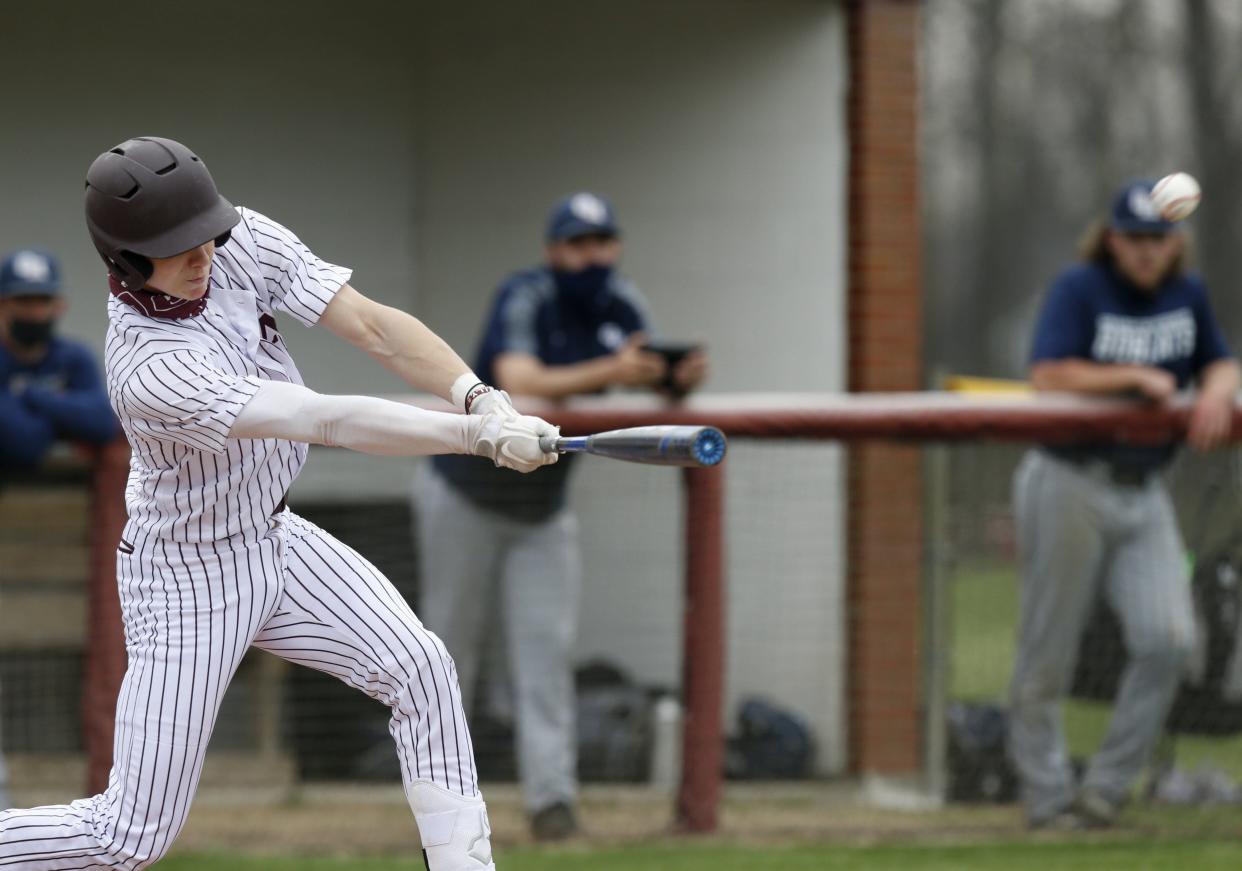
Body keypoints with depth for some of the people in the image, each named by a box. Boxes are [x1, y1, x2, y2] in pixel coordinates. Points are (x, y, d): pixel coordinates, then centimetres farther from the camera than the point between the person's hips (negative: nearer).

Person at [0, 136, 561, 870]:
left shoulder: (245, 244, -14)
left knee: (419, 665, -12)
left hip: (278, 542, 7)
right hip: (188, 580, -7)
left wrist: (479, 396, -35)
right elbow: (333, 423, -40)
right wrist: (481, 436, -44)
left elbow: (373, 327, -18)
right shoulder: (149, 371, -34)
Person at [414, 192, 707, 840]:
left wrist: (678, 377, -41)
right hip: (464, 499, -4)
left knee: (545, 649, -5)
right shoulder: (526, 298, -25)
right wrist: (608, 373, -55)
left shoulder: (621, 306, -7)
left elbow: (652, 378, -16)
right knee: (453, 642, 5)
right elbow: (520, 385, -41)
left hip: (542, 513, 4)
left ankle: (550, 795, -10)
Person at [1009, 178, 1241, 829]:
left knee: (1168, 639, -11)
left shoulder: (1188, 295, 9)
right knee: (1048, 653, -1)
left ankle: (1107, 787, -1)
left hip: (1143, 494, 5)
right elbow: (1049, 376, -20)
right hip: (1070, 486, -5)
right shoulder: (1079, 290, -9)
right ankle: (1047, 798, 11)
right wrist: (1136, 378, -24)